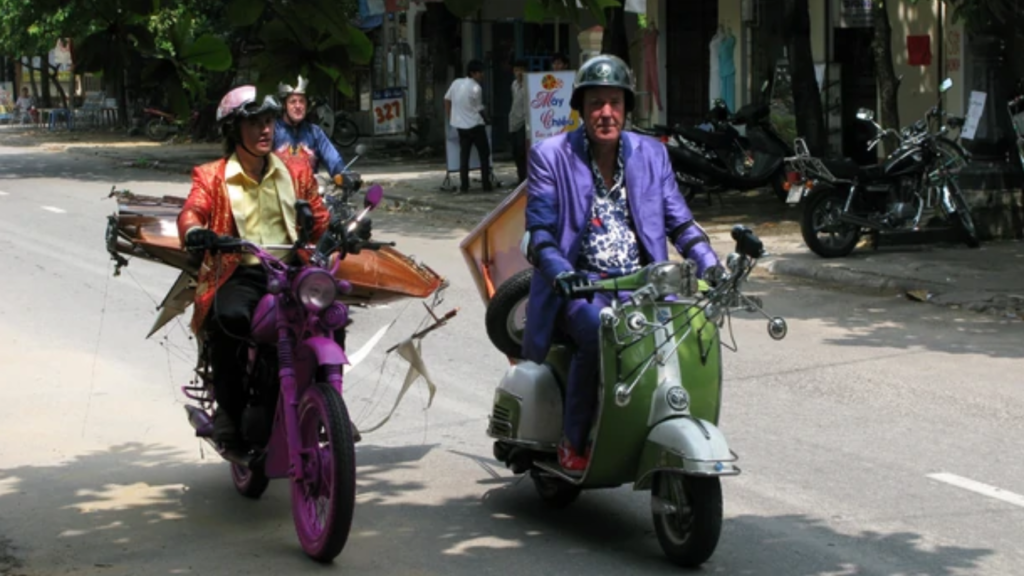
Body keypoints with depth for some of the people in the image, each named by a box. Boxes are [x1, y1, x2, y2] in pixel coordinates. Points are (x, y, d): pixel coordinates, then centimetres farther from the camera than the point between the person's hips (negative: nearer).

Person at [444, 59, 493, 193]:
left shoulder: (456, 83, 3)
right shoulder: (476, 88, -13)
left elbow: (447, 100, 11)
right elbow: (479, 109, -6)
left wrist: (449, 117, 20)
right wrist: (486, 120, 11)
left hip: (460, 125, 6)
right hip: (475, 125, -6)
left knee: (464, 155, 9)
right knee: (484, 154, 4)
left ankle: (464, 186, 4)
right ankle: (486, 185, 2)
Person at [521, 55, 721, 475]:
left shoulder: (651, 155, 13)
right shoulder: (551, 156, 2)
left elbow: (678, 220, 11)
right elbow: (539, 230, -6)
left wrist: (711, 267, -6)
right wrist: (560, 272, -26)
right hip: (579, 286, -3)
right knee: (600, 331, -35)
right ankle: (573, 443, -17)